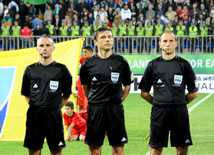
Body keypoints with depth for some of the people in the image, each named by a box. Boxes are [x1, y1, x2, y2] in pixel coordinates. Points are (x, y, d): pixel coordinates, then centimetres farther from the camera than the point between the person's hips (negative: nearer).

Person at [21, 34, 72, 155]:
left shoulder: (61, 69, 3)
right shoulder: (30, 70, 8)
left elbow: (66, 95, 10)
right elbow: (26, 94, 16)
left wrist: (56, 107, 2)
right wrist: (34, 106, 4)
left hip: (54, 116, -1)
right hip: (34, 115, 2)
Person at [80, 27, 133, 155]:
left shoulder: (121, 62, 3)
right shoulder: (88, 64, 3)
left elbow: (127, 85, 13)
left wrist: (119, 100, 7)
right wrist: (93, 101, 10)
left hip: (115, 109, 0)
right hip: (94, 109, 0)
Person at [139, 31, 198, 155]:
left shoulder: (184, 64, 4)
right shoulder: (153, 65, 6)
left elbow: (194, 93, 8)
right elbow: (144, 93, 11)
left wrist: (180, 103, 7)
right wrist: (157, 103, 7)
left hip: (180, 112, 0)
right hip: (159, 112, 0)